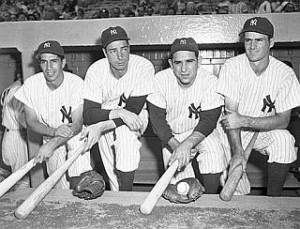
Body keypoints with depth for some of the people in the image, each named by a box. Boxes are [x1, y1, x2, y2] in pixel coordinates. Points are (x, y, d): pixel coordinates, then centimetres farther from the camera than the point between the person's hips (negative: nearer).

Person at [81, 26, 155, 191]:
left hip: (137, 116, -2)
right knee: (112, 171, -1)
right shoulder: (95, 71, -19)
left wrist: (99, 127, -33)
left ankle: (126, 195, -19)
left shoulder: (144, 67, -24)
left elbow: (133, 109, -25)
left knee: (125, 130, -32)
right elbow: (88, 115, -23)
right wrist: (119, 113, -41)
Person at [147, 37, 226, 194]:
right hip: (171, 134, 0)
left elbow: (208, 121, -21)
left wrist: (187, 145, -36)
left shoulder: (211, 82, -23)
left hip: (201, 131, 0)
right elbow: (157, 120, -17)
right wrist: (175, 146, -28)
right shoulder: (160, 80, -22)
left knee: (215, 156, -21)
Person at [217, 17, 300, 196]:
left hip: (266, 129, 1)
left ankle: (273, 200, -10)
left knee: (284, 140, -30)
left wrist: (244, 120, -31)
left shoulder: (285, 74, -14)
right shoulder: (232, 67, -17)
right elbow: (231, 113, -21)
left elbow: (283, 120, -15)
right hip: (232, 131, -1)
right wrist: (238, 152, -34)